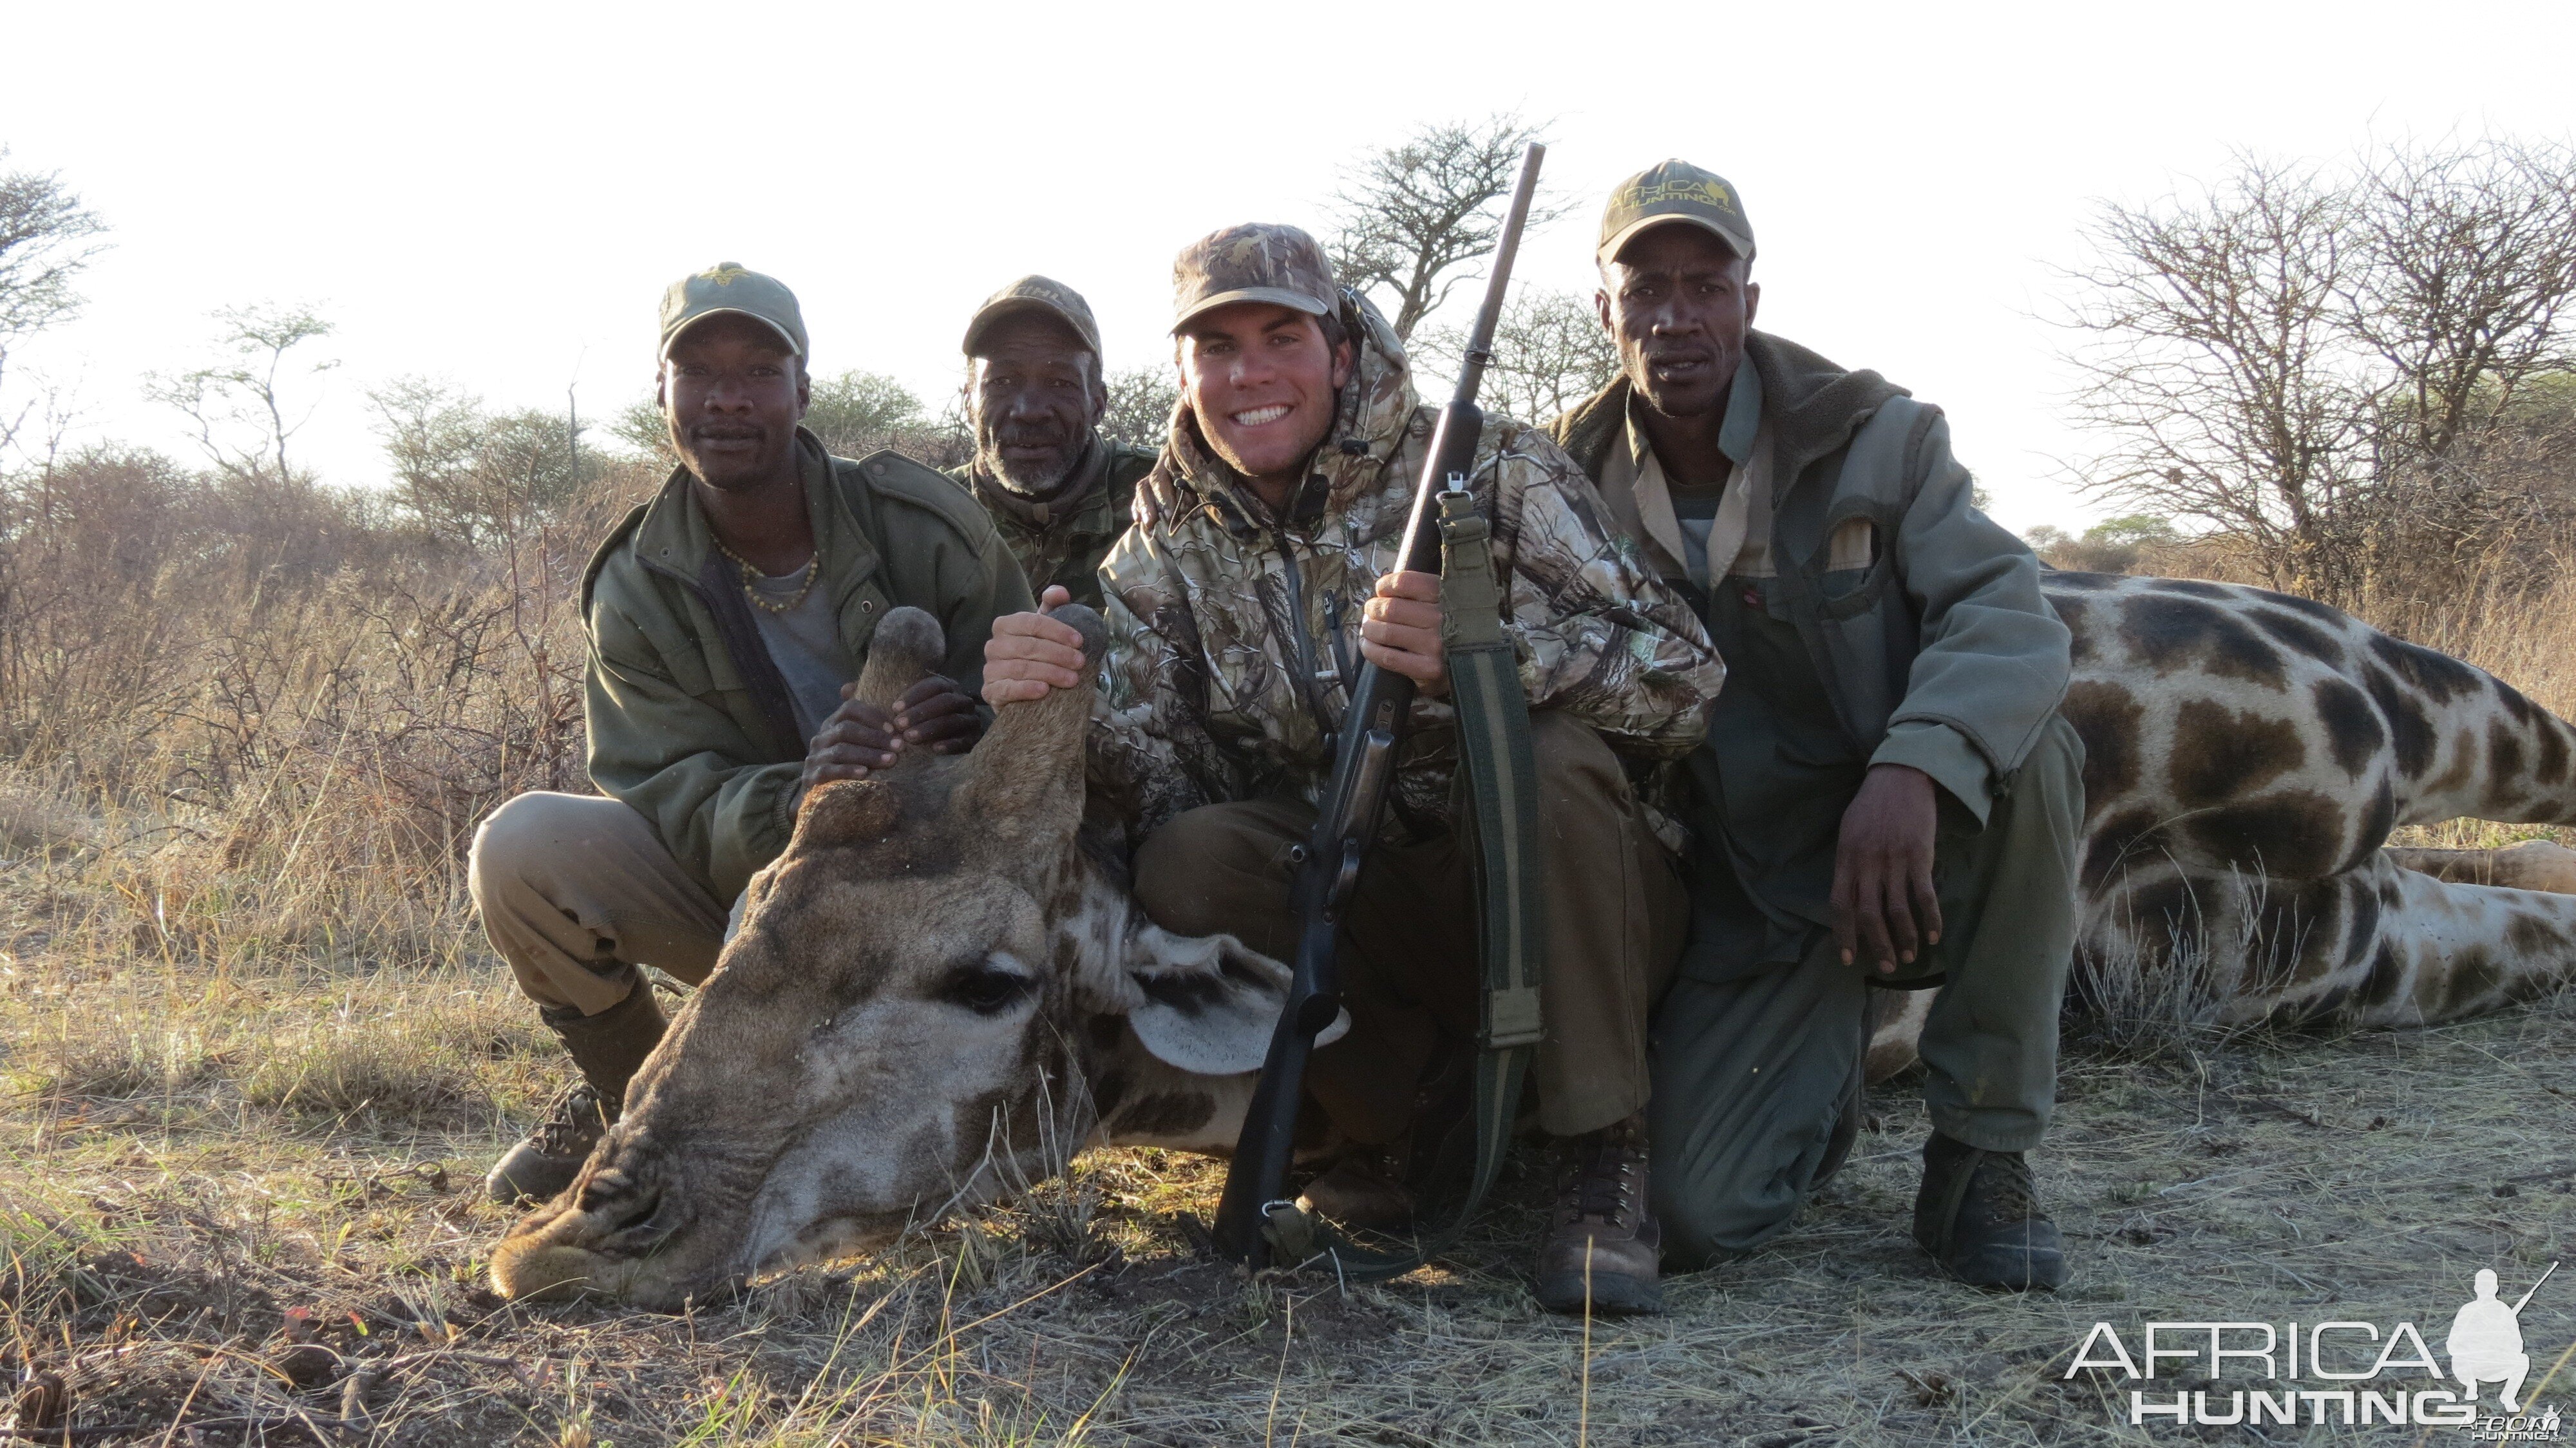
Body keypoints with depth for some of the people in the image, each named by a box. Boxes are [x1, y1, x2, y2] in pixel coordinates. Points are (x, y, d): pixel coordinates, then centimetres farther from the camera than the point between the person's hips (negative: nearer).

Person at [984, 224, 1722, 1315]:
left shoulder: (1490, 470, -9)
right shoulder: (1168, 549, 3)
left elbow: (1683, 676, -18)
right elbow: (1149, 776, -9)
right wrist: (1054, 706, -31)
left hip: (1552, 905, -2)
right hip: (1360, 918, 2)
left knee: (1556, 760, -32)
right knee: (1187, 862, -24)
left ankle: (1607, 1166, -20)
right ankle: (1408, 1102, -3)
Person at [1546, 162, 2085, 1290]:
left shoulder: (1874, 437, -8)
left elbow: (2008, 615, -22)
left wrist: (1914, 765, -42)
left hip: (1910, 833, -1)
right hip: (1748, 898, 1)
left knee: (2027, 751, -35)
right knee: (1698, 1213, -17)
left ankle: (1981, 1153, -16)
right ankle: (1821, 1080, 22)